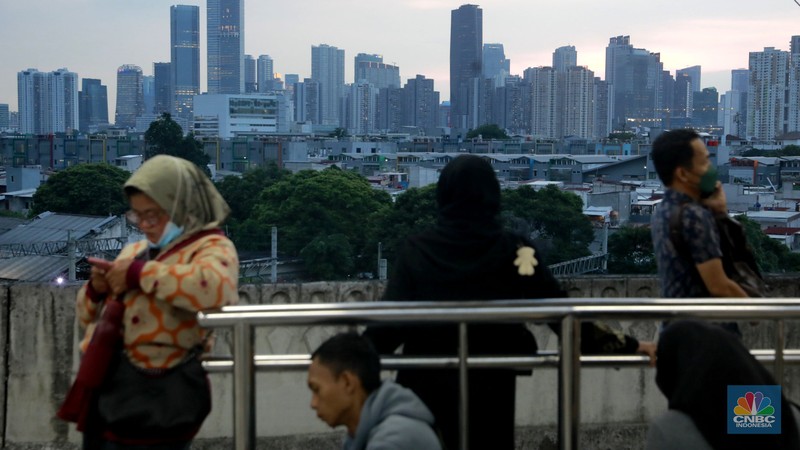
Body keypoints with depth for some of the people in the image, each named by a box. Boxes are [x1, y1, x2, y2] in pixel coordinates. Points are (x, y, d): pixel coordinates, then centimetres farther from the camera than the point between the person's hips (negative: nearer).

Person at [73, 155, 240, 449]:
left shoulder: (211, 247, -7)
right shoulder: (134, 250, 15)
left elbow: (217, 286, -32)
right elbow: (89, 318, 24)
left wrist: (139, 273, -22)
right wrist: (96, 290, 0)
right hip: (103, 385, 8)